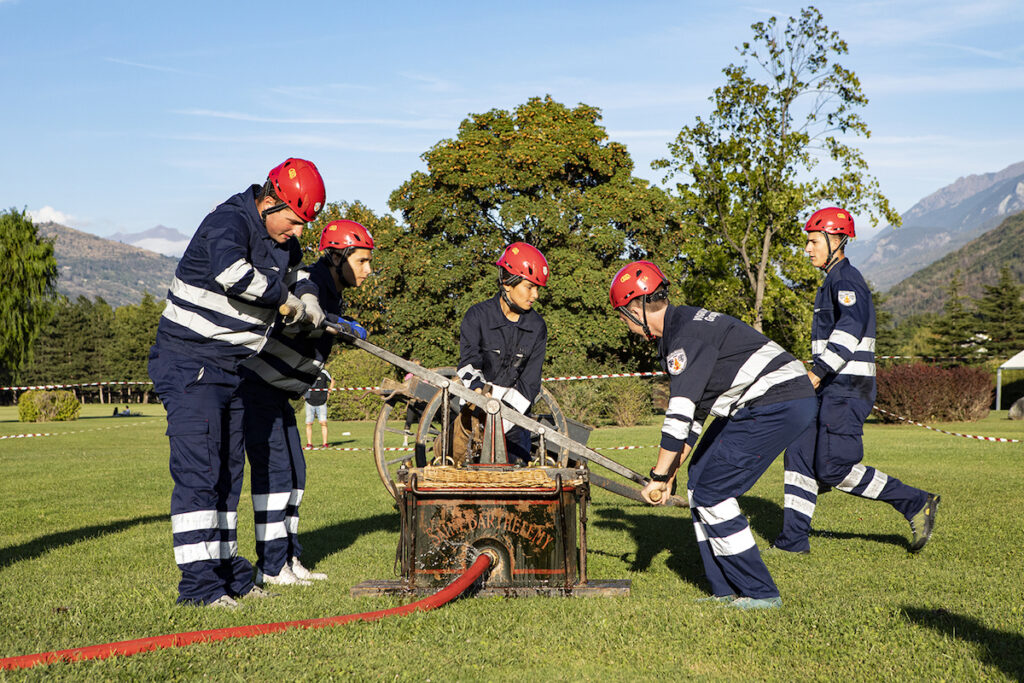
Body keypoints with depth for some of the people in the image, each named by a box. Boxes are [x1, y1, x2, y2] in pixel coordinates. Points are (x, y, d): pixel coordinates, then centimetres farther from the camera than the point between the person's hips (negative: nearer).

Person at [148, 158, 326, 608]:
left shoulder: (283, 239, 8)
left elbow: (294, 271, 29)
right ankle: (198, 583, -9)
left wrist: (307, 295, 7)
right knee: (198, 471, -11)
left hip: (230, 368, 9)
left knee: (228, 470, 12)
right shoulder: (228, 222, -18)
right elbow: (233, 273, -38)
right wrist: (283, 295, -23)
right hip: (189, 364, -9)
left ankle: (228, 571, 20)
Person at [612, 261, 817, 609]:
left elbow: (679, 415, -20)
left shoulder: (686, 336, -18)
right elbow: (693, 409, 20)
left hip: (778, 404, -11)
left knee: (711, 492, -9)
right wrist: (671, 470, 18)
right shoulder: (675, 334, 15)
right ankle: (726, 591, 15)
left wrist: (659, 476, -13)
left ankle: (759, 593, 0)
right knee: (699, 483, 10)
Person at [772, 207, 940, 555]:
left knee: (834, 469, -12)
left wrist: (816, 373, -30)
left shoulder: (845, 279, -11)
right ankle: (793, 540, 9)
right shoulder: (834, 281, 20)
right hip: (832, 390, 10)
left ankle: (915, 503, 0)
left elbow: (849, 330, -27)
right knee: (800, 455, 6)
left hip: (846, 390, -10)